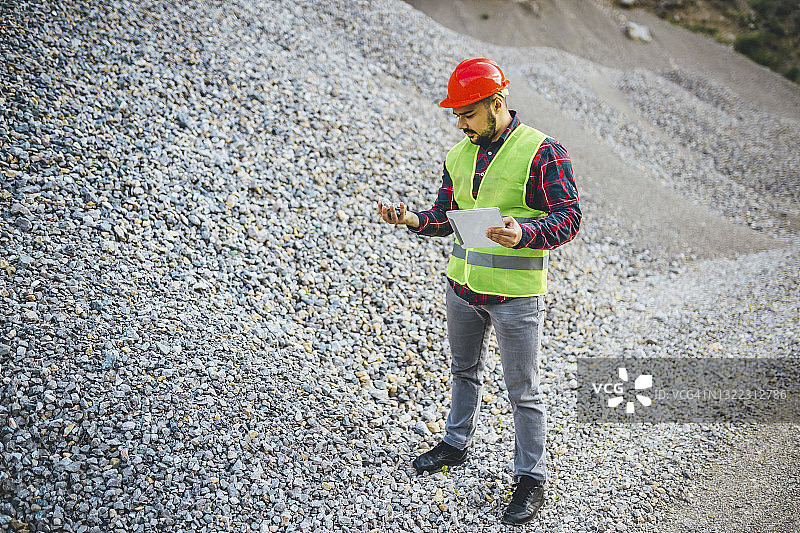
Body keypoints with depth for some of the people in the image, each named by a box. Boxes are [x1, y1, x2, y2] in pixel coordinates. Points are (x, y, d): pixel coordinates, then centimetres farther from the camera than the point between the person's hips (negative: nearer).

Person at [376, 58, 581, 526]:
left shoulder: (542, 152, -13)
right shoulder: (458, 156, 7)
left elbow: (568, 217, -16)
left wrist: (524, 234, -33)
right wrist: (413, 219, -7)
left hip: (516, 295, -6)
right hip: (462, 287, 6)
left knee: (523, 391, 5)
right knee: (464, 370, 23)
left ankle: (532, 479, 20)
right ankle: (457, 444, 44)